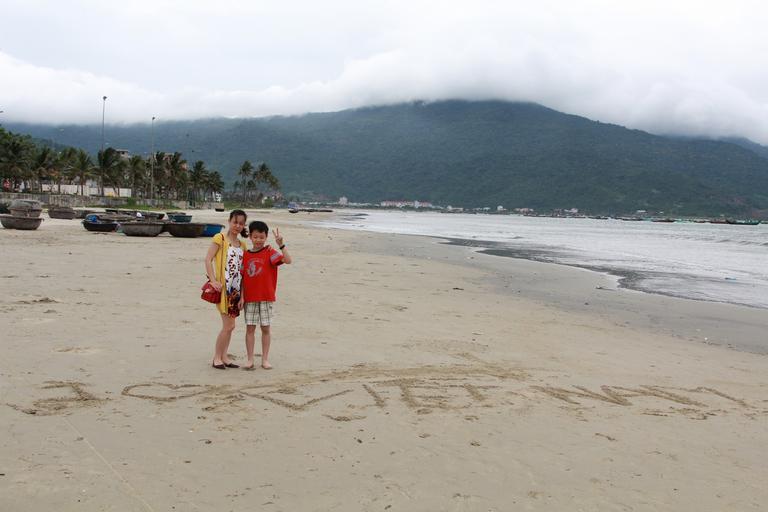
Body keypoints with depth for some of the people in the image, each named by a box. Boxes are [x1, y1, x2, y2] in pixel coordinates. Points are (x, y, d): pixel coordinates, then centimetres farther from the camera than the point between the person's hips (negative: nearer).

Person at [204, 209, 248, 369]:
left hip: (236, 289, 6)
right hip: (223, 287, -6)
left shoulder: (242, 245, 13)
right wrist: (213, 281, -20)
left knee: (229, 324, 11)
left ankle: (224, 357, 22)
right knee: (229, 325, -8)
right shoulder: (220, 239, -5)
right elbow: (208, 260, -11)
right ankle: (217, 358, 6)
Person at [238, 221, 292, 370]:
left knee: (266, 328, 5)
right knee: (250, 328, 4)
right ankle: (250, 360, 11)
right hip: (250, 298, 3)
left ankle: (265, 359, 15)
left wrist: (281, 244, -29)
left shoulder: (270, 252, -4)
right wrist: (241, 296, 3)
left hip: (266, 297, -3)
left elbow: (288, 260, -20)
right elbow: (243, 277, 8)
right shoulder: (246, 255, 7)